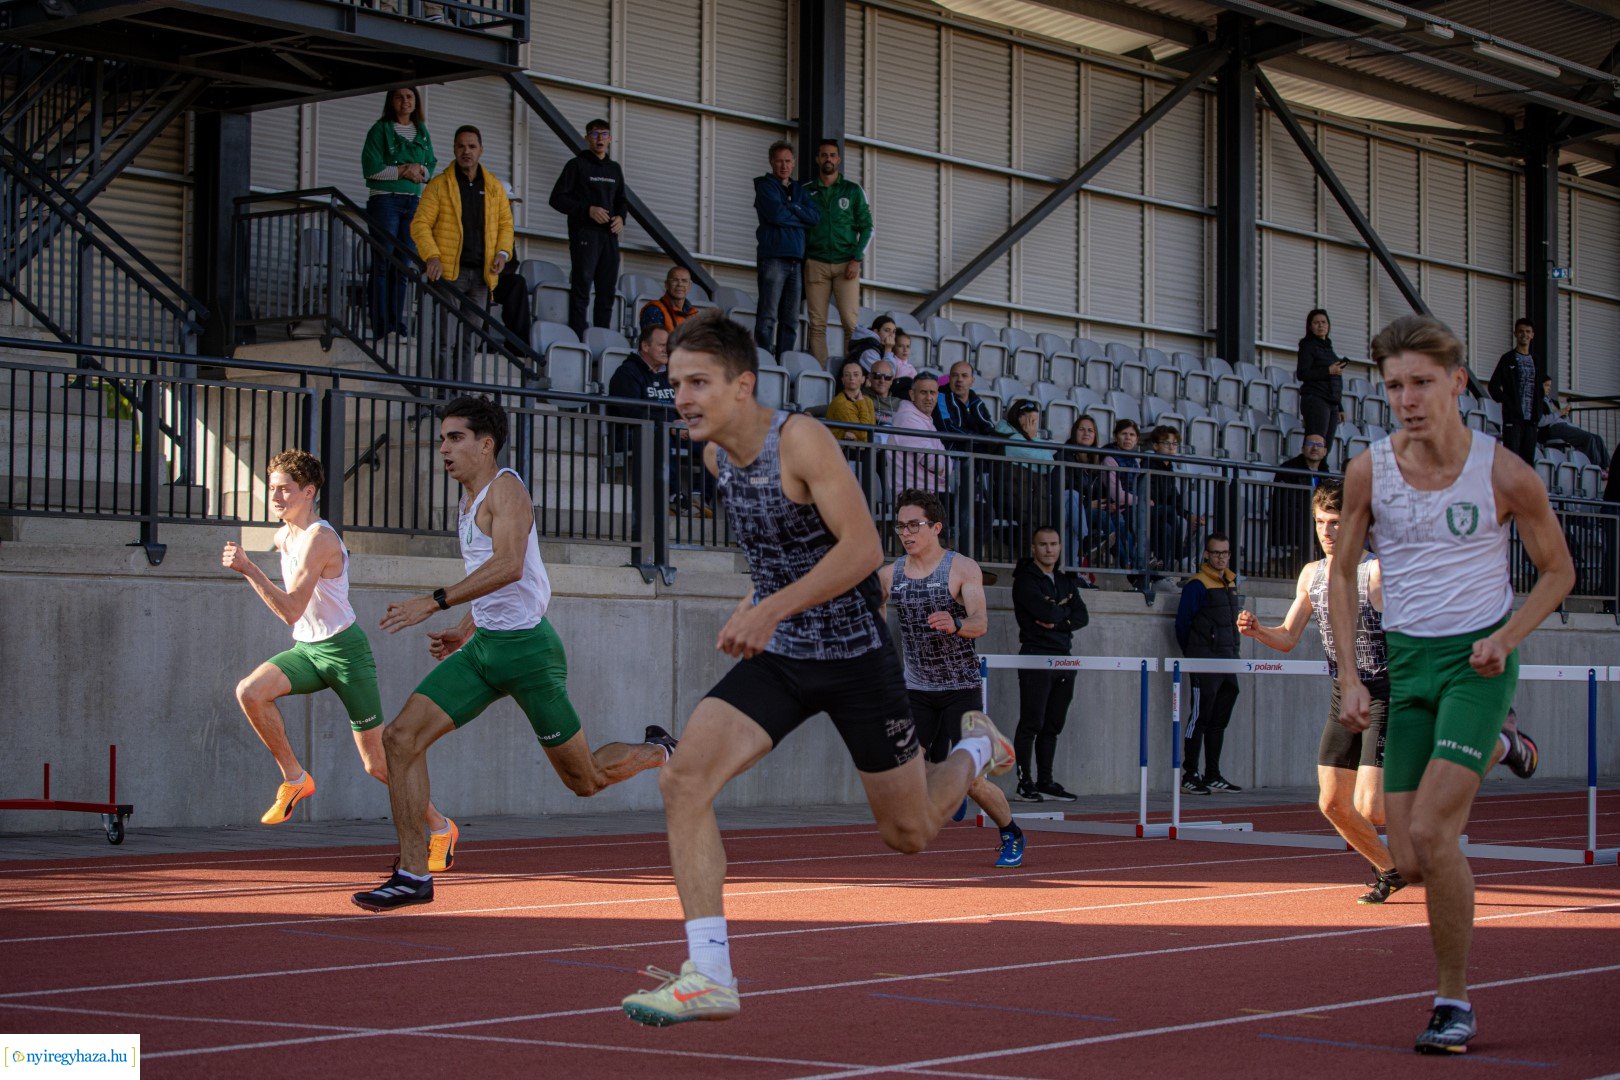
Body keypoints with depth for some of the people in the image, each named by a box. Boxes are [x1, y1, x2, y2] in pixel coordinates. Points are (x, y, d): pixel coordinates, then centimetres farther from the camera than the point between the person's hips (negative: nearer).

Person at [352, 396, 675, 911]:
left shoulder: (506, 488, -12)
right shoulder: (469, 500, 16)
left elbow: (509, 565, -29)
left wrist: (435, 602, -32)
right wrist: (463, 632, 18)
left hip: (527, 647, -8)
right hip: (483, 646, 8)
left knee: (586, 780, 2)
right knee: (401, 738, -10)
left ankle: (659, 752, 33)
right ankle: (414, 874, -9)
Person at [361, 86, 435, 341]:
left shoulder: (422, 132, 14)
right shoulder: (381, 129, -2)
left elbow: (431, 165, 15)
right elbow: (371, 168, -10)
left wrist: (420, 171, -7)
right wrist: (403, 170, -12)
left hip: (414, 202, 5)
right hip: (384, 200, -5)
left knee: (404, 263, 4)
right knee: (383, 262, -7)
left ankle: (397, 324, 7)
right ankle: (380, 326, -9)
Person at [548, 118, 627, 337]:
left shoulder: (614, 169, 19)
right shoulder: (577, 165, 1)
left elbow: (622, 201, 28)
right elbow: (557, 198, -4)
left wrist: (620, 217, 5)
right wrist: (588, 210, -14)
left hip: (609, 235, 6)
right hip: (584, 234, -6)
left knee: (607, 291, 5)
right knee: (581, 288, -11)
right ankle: (578, 339, -14)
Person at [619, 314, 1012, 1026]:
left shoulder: (800, 439, -20)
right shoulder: (716, 457, 2)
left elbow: (863, 548, -27)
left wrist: (772, 609, -31)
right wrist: (757, 604, 11)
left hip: (855, 653, -6)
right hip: (777, 655, 6)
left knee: (908, 834, 10)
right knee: (683, 780, -18)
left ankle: (974, 750, 44)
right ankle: (709, 976, -17)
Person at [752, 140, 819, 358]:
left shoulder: (800, 189, 21)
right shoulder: (765, 186, 5)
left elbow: (816, 215, 5)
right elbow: (776, 215, -11)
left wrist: (791, 208, -6)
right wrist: (801, 218, 2)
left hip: (796, 259, 6)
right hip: (773, 256, -6)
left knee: (791, 320, 4)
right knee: (768, 316, -11)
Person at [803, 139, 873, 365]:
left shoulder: (853, 190, 9)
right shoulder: (807, 191, 11)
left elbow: (867, 227, 7)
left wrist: (856, 260, -4)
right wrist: (802, 258, -1)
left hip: (846, 263, -1)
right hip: (815, 264, 1)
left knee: (851, 321, -11)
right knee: (817, 323, -3)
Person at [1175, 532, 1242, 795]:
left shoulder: (1231, 582, 16)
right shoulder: (1197, 585, -8)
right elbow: (1183, 623, -8)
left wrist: (1234, 653, 17)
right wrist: (1194, 654, 0)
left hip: (1228, 661, 8)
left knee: (1219, 721, 10)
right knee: (1200, 719, -6)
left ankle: (1213, 776, 16)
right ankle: (1190, 776, -3)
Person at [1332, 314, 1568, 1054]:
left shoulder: (1505, 475, -10)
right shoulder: (1368, 471, -3)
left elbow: (1558, 571, 3)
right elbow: (1342, 573, 8)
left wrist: (1507, 637, -14)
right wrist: (1349, 677, -1)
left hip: (1478, 659, -4)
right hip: (1404, 661, 4)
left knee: (1430, 834, -20)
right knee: (1408, 862, 4)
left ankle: (1454, 999, -1)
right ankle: (1491, 748, 37)